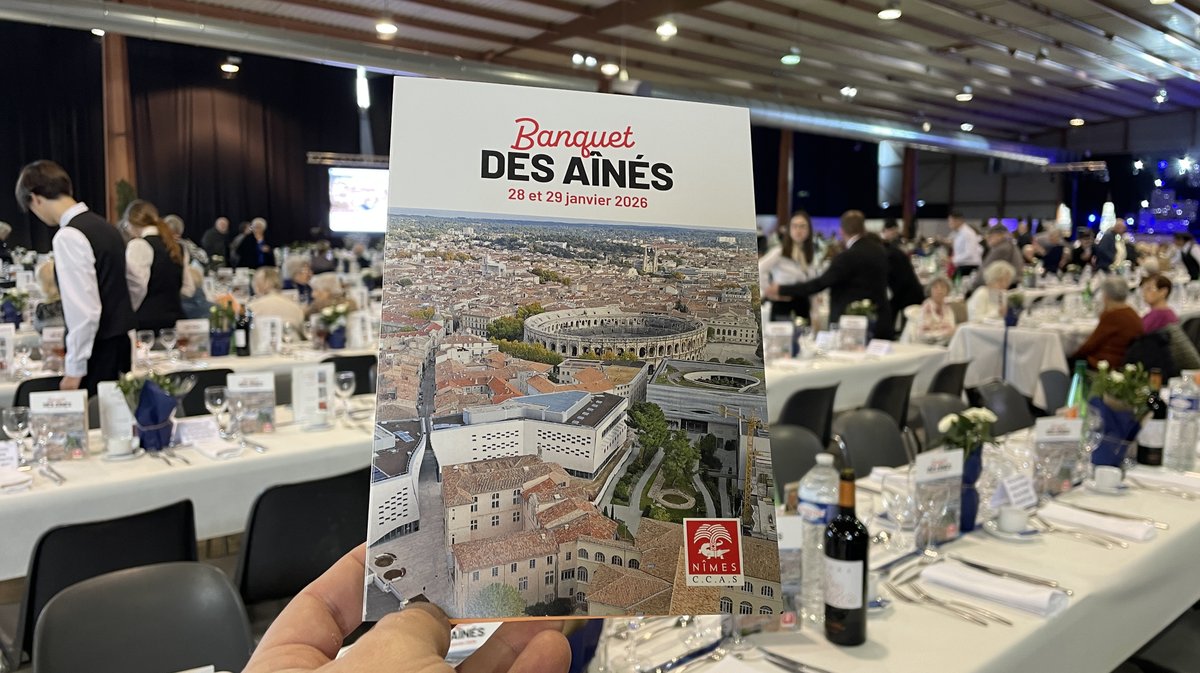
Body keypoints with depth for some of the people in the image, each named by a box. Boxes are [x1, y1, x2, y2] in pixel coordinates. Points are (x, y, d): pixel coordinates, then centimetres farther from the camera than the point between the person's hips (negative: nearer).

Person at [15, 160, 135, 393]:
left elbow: (84, 310, -22)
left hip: (99, 351, -9)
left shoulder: (68, 236, -17)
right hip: (120, 342, 9)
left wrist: (74, 368, -13)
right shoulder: (102, 226, 10)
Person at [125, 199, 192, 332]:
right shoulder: (178, 247, 11)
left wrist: (128, 313, 2)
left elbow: (137, 287, -12)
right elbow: (188, 289, 13)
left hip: (147, 321, -7)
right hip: (176, 318, 7)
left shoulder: (138, 245, -8)